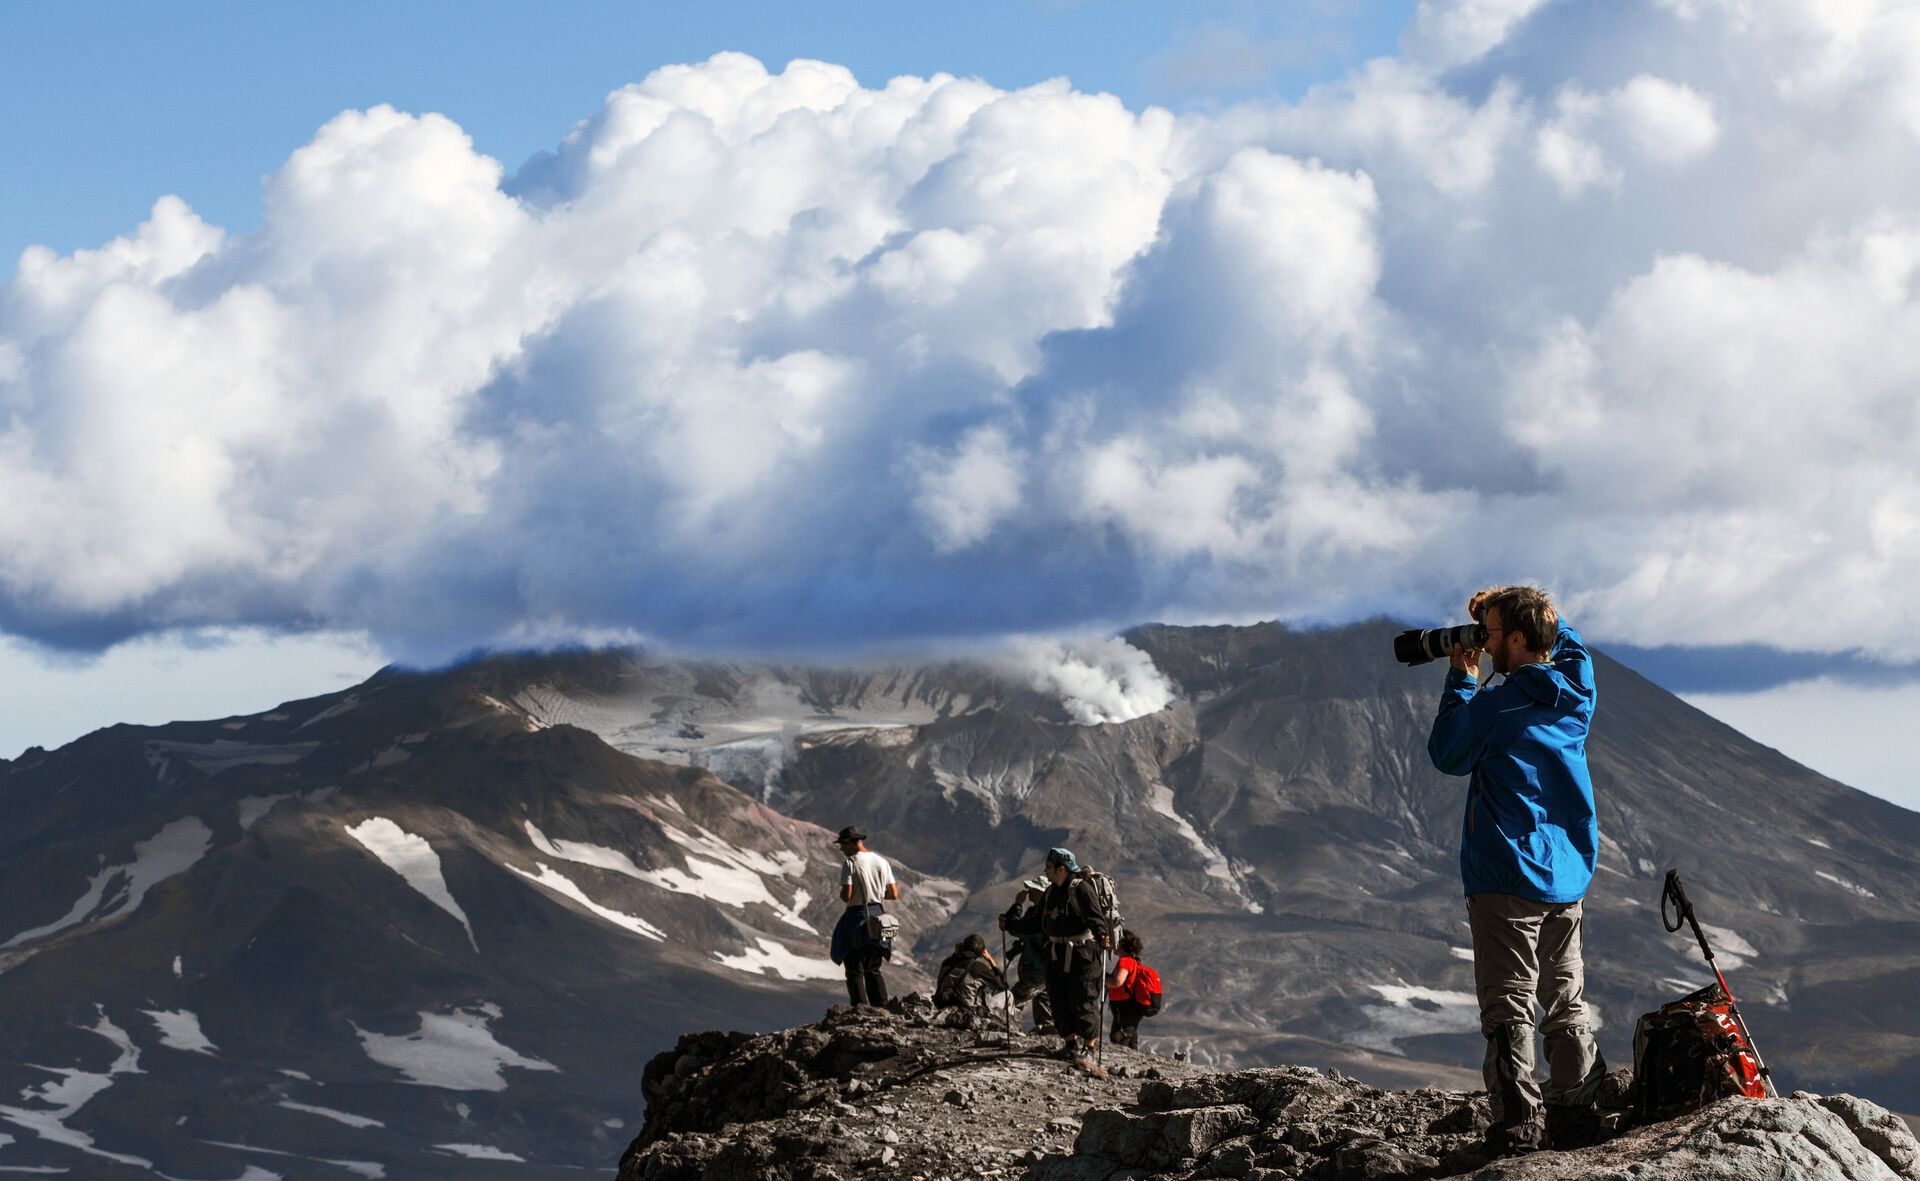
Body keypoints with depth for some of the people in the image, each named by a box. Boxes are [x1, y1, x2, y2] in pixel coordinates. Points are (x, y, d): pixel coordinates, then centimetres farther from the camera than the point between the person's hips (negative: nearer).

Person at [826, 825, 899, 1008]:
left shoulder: (850, 864, -13)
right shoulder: (882, 862, 5)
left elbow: (846, 896, -18)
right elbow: (893, 894, 5)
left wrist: (841, 895, 5)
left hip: (856, 916, -6)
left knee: (855, 972, 0)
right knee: (873, 971, 17)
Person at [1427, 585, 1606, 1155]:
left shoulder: (1498, 705, -16)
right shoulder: (1578, 691, 2)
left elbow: (1447, 754, -1)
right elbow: (1565, 641, 24)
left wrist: (1461, 681, 5)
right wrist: (1507, 605, 13)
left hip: (1508, 878, -6)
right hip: (1568, 876, 6)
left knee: (1509, 1010, -4)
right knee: (1568, 1004, 13)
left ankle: (1517, 1128, -8)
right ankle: (1576, 1119, 14)